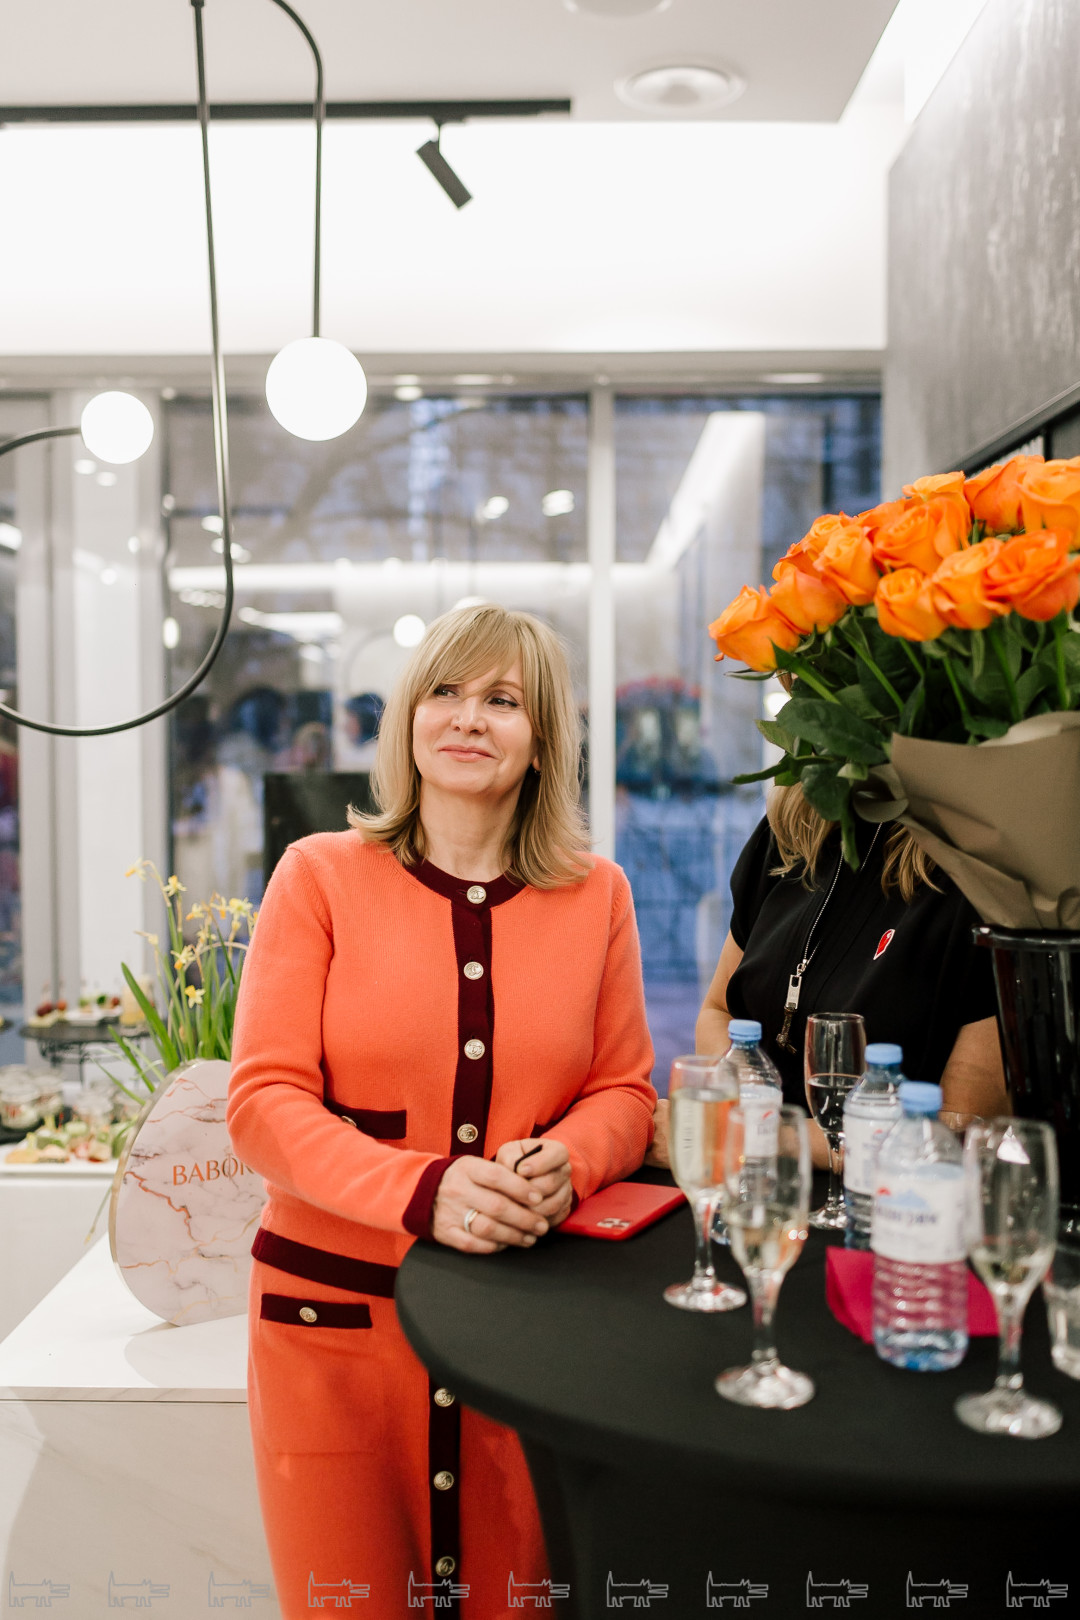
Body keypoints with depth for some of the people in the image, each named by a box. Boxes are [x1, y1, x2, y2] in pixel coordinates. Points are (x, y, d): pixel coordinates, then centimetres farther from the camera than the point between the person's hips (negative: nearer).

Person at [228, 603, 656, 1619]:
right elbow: (264, 1104, -8)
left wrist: (567, 1161, -15)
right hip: (334, 1309, -1)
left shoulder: (596, 895, 4)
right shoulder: (322, 876, -3)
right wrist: (420, 1188, -24)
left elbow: (624, 1090, 8)